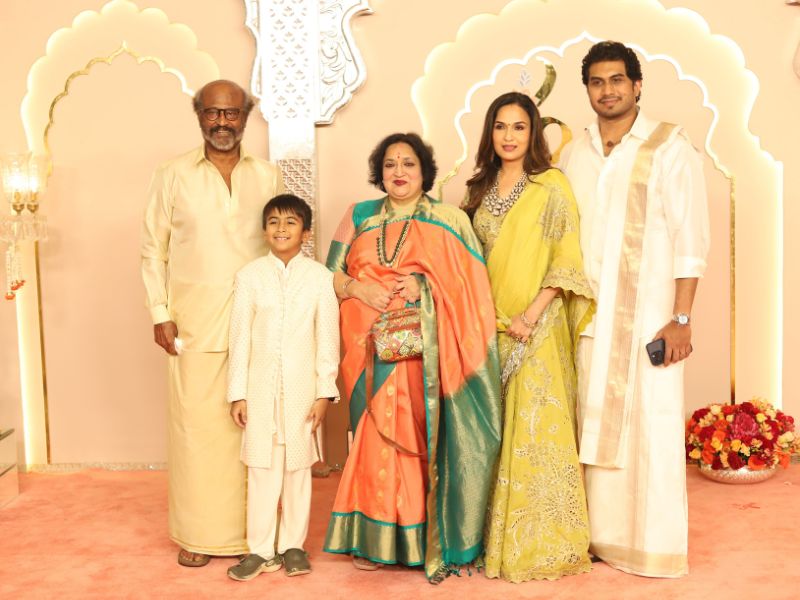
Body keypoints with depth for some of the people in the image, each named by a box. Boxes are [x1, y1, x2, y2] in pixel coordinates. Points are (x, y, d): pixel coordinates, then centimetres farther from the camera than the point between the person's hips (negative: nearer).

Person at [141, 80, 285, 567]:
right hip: (194, 323, -1)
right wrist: (160, 313, -2)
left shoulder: (269, 177, 9)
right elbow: (153, 251, 6)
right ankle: (198, 535, 12)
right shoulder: (174, 176, 5)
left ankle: (252, 528, 15)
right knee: (196, 424, 0)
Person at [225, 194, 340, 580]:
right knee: (261, 469, 5)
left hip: (303, 388, 0)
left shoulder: (319, 276, -2)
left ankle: (293, 546, 21)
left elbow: (328, 337, -1)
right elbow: (240, 336, 1)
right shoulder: (250, 275, 1)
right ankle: (260, 549, 16)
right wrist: (237, 393, 0)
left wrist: (324, 391, -3)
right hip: (261, 387, 1)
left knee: (298, 467, 8)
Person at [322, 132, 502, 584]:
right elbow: (331, 273, 10)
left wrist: (426, 287, -14)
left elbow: (473, 281, 0)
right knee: (377, 436, -1)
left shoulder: (449, 220, 7)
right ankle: (374, 538, 10)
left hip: (425, 353, -1)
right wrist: (360, 290, -8)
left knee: (426, 435, -4)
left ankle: (429, 537, 8)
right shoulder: (359, 216, 14)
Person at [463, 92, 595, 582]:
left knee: (537, 428, -4)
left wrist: (531, 314, -16)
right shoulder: (481, 188, 13)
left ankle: (544, 543, 9)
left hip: (537, 327, -5)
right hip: (489, 325, 5)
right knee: (493, 432, 8)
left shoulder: (552, 185, -2)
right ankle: (498, 540, 20)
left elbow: (566, 257, -8)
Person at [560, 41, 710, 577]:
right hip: (591, 319, 5)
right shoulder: (576, 154, 11)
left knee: (651, 426, -1)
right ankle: (602, 535, 20)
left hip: (649, 317, -4)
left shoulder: (669, 147, -3)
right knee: (597, 425, 8)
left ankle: (656, 546, 12)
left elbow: (689, 238, -8)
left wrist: (681, 318, -13)